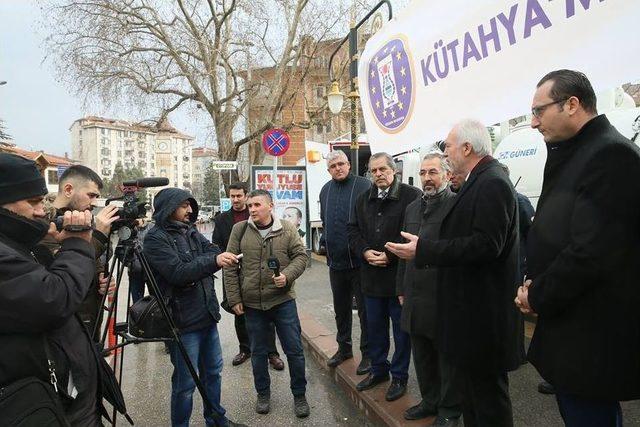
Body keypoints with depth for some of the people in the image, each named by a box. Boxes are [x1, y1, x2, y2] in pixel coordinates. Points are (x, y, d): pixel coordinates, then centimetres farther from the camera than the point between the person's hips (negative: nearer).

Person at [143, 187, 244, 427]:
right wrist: (213, 261, -33)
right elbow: (177, 273, -22)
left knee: (213, 371, 19)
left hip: (207, 315, 8)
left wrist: (223, 256, -22)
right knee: (186, 382, 4)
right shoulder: (156, 239, -12)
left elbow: (211, 250, 1)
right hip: (183, 322, -7)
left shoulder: (191, 231, 11)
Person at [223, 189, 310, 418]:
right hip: (252, 304, 1)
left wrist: (287, 276, -18)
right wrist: (234, 298, -1)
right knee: (258, 352, 15)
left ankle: (299, 395, 26)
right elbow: (230, 267, 1)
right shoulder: (239, 229, -2)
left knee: (294, 350, 7)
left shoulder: (287, 229, -2)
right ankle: (263, 393, 36)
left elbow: (300, 256, 0)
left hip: (283, 300, -1)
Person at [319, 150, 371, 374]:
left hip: (359, 261, -6)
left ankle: (368, 353, 21)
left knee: (365, 309, 6)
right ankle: (344, 348, 36)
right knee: (341, 308, 19)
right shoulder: (326, 190, 11)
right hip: (335, 261, 6)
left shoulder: (364, 186, -10)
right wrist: (325, 240, 13)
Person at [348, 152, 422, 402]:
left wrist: (390, 255, -19)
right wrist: (365, 251, -7)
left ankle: (399, 376, 25)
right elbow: (353, 230, 11)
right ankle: (378, 369, 36)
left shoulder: (411, 196, -10)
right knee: (374, 325, 18)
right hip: (371, 275, 6)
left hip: (400, 274, -5)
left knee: (402, 327, 9)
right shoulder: (363, 199, 10)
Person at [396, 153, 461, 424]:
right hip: (415, 297, 7)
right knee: (422, 355, 19)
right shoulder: (412, 208, 13)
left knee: (448, 357, 10)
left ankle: (449, 408, 29)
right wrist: (401, 289, 17)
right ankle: (430, 400, 38)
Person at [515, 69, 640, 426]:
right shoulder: (575, 154, 11)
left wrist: (539, 296, -12)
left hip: (592, 335, -9)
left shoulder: (611, 154, -18)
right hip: (571, 323, 9)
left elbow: (592, 251, -26)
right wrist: (538, 284, 1)